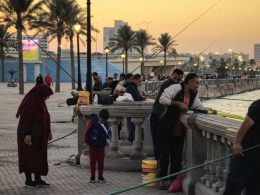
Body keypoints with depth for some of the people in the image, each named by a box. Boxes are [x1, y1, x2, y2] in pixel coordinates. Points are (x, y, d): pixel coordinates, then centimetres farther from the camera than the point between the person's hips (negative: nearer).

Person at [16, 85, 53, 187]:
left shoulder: (40, 102, 12)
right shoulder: (29, 103, -17)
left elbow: (45, 117, 17)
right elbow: (25, 119, -21)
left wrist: (48, 132, 17)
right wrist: (27, 134, -27)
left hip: (39, 135, 9)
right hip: (30, 135, -9)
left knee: (40, 156, 9)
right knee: (29, 156, -1)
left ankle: (38, 178, 14)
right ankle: (28, 179, 6)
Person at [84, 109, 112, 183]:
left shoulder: (106, 124, -5)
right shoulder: (92, 121, -16)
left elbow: (108, 131, -1)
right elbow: (87, 131, -8)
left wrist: (108, 138, -22)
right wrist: (86, 141, -3)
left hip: (101, 146, 3)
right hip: (92, 145, -2)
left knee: (101, 161, 5)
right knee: (92, 161, 5)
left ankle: (100, 176, 16)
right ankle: (92, 177, 14)